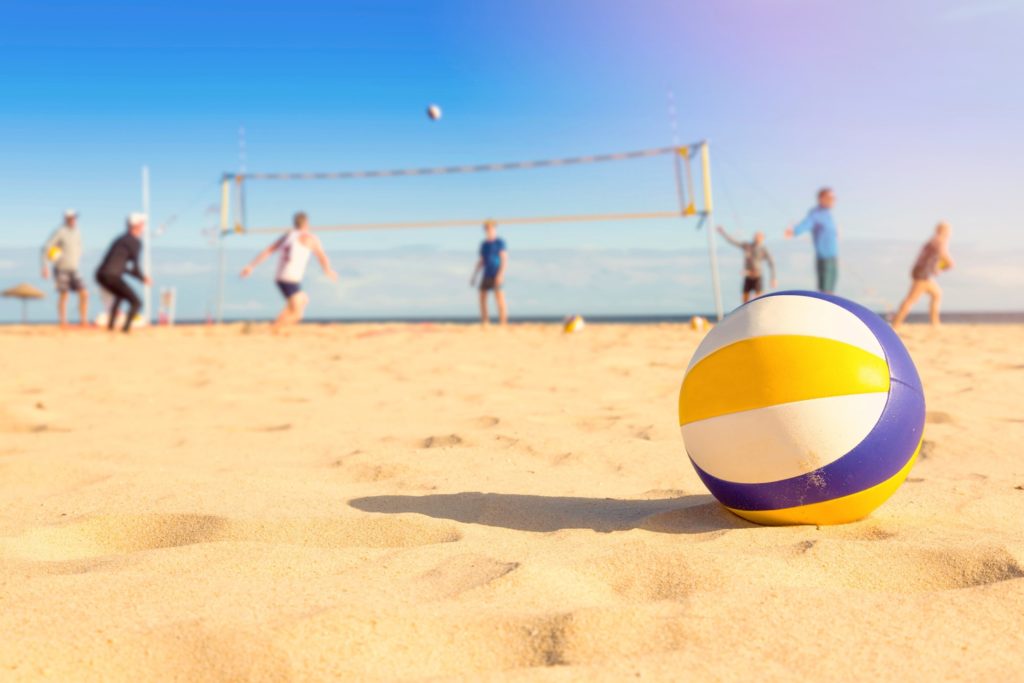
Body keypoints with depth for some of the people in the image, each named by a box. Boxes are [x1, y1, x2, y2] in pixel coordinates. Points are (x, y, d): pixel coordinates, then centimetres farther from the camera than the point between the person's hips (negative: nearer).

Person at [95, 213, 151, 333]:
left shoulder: (121, 239, 23)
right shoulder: (136, 242, -3)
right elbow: (135, 266, -5)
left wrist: (140, 276, 31)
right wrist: (143, 279, 13)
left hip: (100, 275, 9)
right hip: (112, 276, -9)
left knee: (120, 295, 35)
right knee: (136, 302, 0)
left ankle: (111, 324, 32)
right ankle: (126, 329, -12)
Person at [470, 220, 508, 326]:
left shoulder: (500, 242, -3)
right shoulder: (484, 244, 16)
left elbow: (504, 259, -10)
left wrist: (500, 274, -21)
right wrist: (474, 276, 15)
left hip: (496, 276, -7)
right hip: (486, 276, 7)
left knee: (500, 299, -11)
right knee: (482, 298, 1)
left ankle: (503, 324, -11)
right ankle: (484, 324, 5)